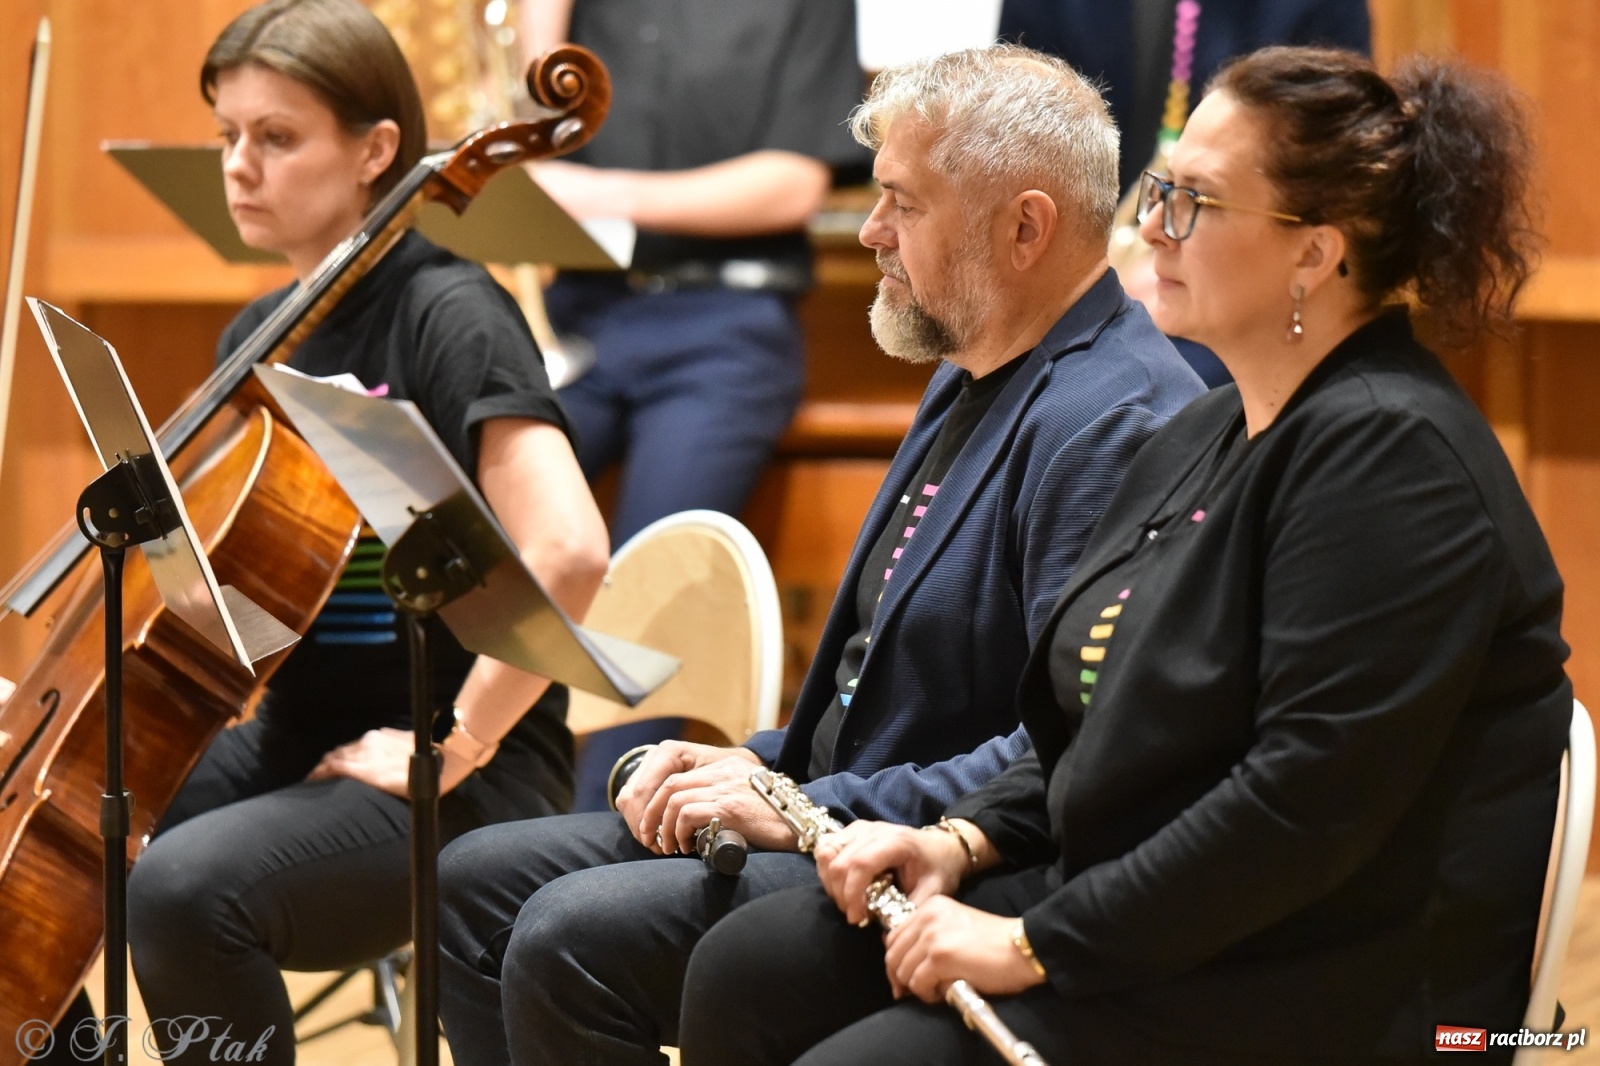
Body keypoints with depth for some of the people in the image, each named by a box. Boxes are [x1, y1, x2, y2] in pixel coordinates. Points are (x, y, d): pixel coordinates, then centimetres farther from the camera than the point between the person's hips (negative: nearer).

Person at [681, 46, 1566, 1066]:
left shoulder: (1390, 454, -18)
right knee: (748, 968, 0)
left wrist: (1037, 943, -21)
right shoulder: (1208, 436, 14)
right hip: (1126, 904, 10)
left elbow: (1309, 798, -25)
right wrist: (961, 844, 5)